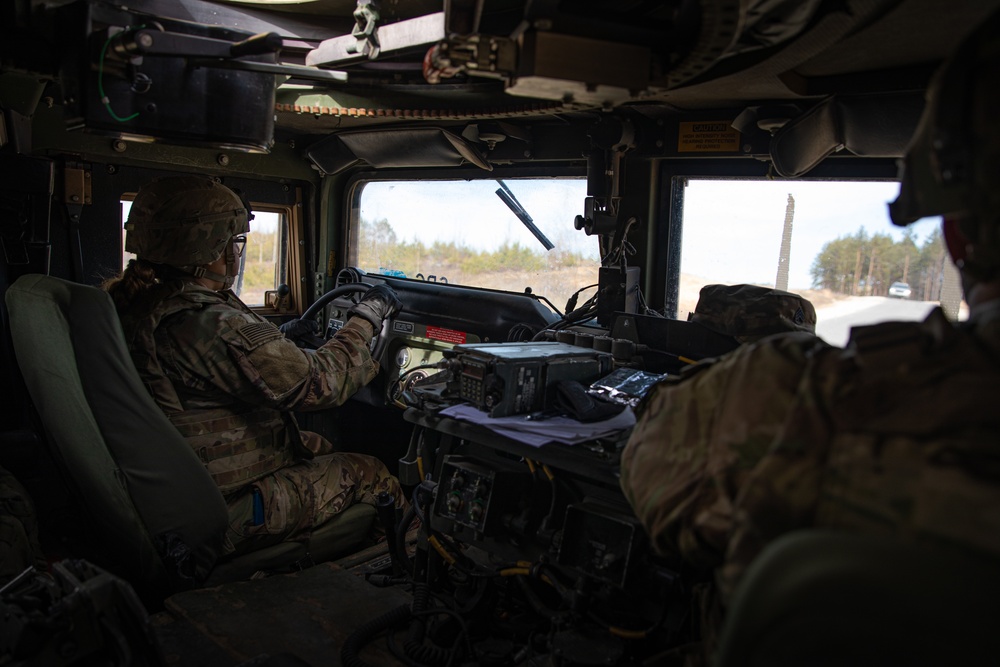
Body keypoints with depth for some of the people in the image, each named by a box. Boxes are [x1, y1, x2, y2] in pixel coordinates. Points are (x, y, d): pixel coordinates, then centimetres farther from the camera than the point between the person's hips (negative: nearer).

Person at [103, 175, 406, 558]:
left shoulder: (132, 308, 1)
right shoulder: (210, 326, -30)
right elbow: (320, 382, -24)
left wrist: (280, 339, 21)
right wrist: (366, 318, -9)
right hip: (225, 519, -10)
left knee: (317, 446, 25)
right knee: (369, 474, 5)